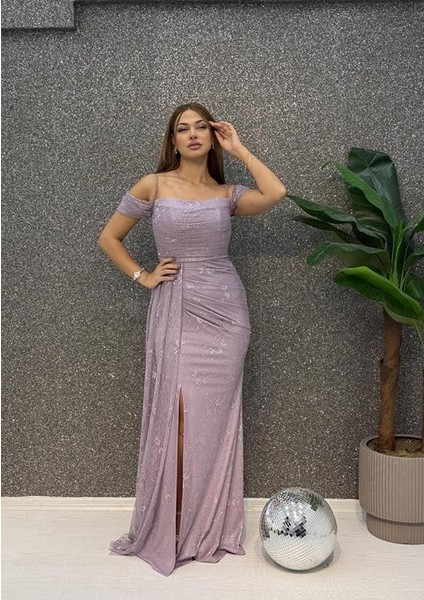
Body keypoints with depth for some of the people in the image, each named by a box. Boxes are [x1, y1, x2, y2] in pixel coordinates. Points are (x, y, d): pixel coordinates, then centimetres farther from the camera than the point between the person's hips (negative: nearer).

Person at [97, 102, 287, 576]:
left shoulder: (226, 194, 8)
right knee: (178, 414, -4)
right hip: (176, 311, -2)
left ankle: (211, 528, 19)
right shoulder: (153, 186, 3)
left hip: (224, 310, 2)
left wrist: (237, 148, -1)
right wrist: (143, 277, 0)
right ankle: (171, 529, 12)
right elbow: (108, 237, 9)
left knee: (215, 419, 5)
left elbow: (275, 192, -11)